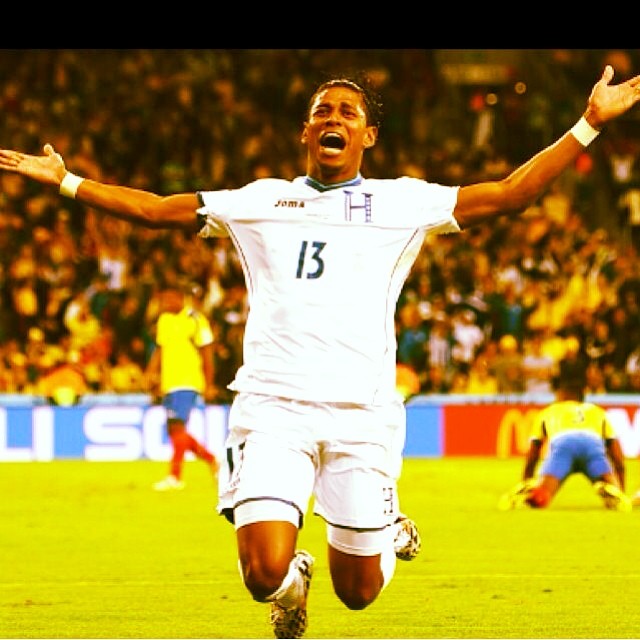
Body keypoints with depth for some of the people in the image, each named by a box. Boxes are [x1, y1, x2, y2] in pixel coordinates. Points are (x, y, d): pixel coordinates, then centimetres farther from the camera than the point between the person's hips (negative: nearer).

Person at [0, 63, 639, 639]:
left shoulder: (403, 202, 13)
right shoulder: (260, 201, 16)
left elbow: (507, 194, 11)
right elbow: (156, 209, 22)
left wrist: (588, 125, 5)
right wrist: (64, 180, 18)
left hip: (364, 413, 0)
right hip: (272, 406, 0)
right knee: (265, 571, -17)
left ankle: (389, 534, 40)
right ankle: (293, 578, 21)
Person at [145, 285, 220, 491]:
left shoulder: (195, 320, -7)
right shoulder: (164, 320, 14)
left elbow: (207, 353, -5)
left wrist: (209, 385, -6)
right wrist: (151, 373, 7)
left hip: (188, 381, -8)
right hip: (169, 383, 8)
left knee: (177, 426, -18)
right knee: (174, 430, 9)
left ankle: (175, 477, -18)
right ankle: (211, 459, 27)